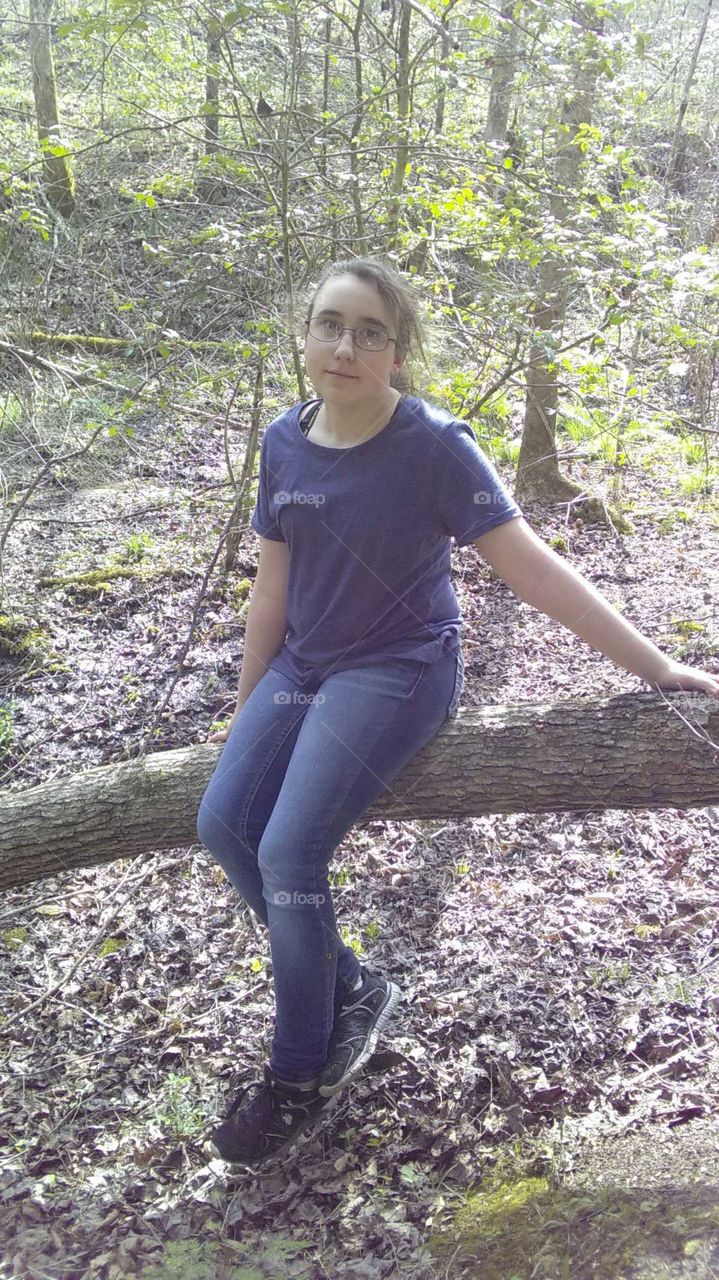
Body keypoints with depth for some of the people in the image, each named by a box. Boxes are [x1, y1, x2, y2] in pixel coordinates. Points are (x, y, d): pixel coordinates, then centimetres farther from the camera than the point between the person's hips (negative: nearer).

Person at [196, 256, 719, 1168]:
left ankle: (302, 1077, 5)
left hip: (397, 671, -6)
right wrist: (247, 710, 13)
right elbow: (273, 583, 9)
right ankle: (351, 991, 13)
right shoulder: (284, 443, 1)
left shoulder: (434, 447, -16)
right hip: (304, 665, 6)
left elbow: (532, 569, -16)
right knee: (222, 824, -10)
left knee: (287, 853, -18)